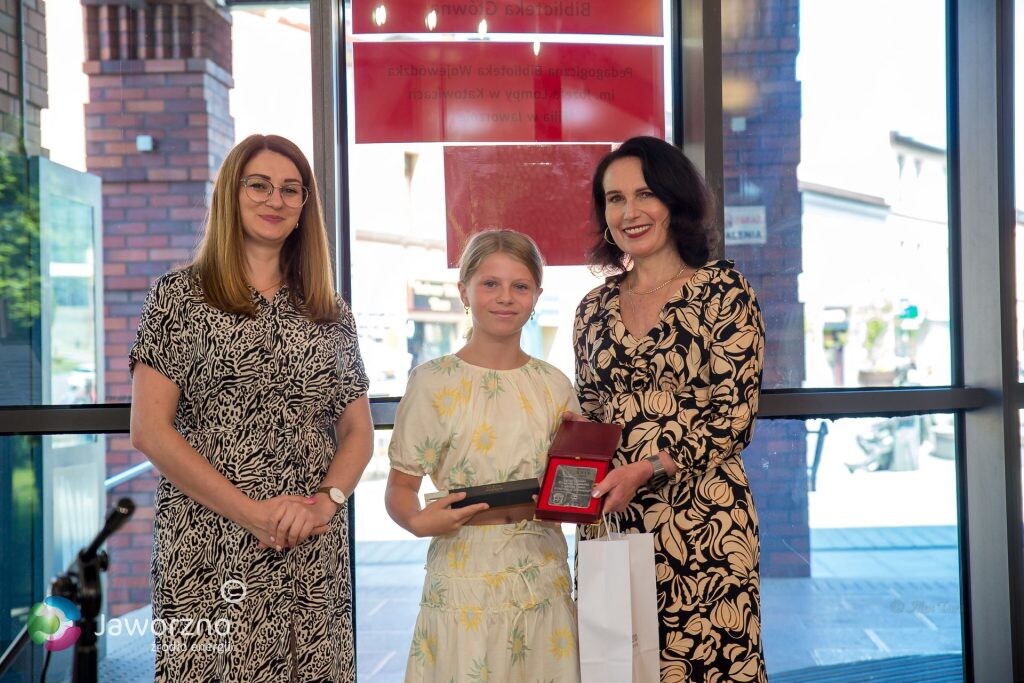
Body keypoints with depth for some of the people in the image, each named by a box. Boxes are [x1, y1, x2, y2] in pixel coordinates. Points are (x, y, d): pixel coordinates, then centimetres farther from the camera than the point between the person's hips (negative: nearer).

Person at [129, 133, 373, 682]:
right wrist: (249, 511, -13)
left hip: (315, 553, 4)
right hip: (212, 552, -3)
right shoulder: (181, 295, 0)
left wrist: (328, 498, -8)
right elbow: (149, 431, -7)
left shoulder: (331, 312, 12)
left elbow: (358, 431, 12)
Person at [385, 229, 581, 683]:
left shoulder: (554, 385, 7)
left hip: (544, 580, 4)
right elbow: (400, 488, -4)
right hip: (464, 579, -3)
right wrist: (419, 521, -23)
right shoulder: (434, 381, -5)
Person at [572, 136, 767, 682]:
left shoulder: (722, 290, -3)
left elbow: (734, 417, -9)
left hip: (701, 522, -4)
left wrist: (646, 470, -18)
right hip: (607, 520, 4)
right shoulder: (595, 307, 11)